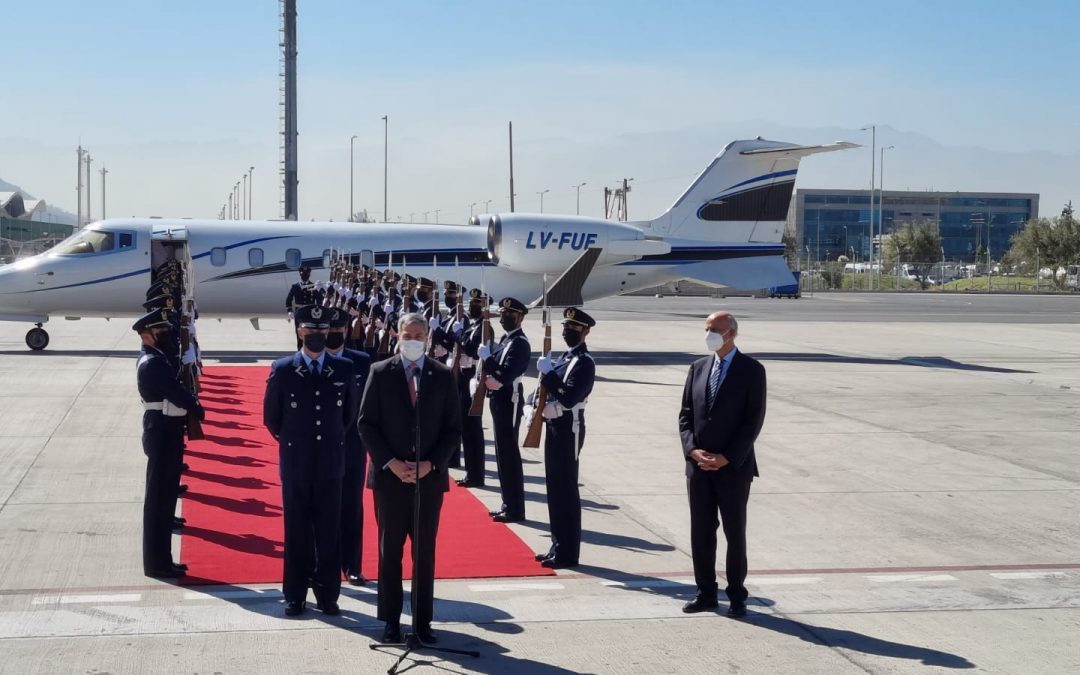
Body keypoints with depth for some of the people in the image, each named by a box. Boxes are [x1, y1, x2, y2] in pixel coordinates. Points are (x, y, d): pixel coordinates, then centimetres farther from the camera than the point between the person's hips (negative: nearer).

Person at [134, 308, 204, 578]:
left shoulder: (157, 359, 14)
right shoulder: (152, 363, -18)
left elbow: (172, 391, 12)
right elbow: (176, 392, -22)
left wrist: (189, 405, -5)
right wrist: (198, 410, -6)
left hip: (167, 434, 10)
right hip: (162, 436, -10)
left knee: (164, 498, 15)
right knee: (158, 498, -3)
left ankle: (161, 559, 23)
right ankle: (156, 563, 4)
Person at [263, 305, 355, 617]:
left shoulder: (344, 369, 1)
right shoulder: (282, 370, -3)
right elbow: (271, 416, 7)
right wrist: (292, 442, 10)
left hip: (330, 462, 1)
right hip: (295, 463, -1)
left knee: (329, 532, 5)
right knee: (297, 532, 6)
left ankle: (327, 594, 14)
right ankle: (295, 595, 14)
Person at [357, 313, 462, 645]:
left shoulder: (443, 376, 3)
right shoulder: (380, 373, 0)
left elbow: (453, 428, 3)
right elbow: (367, 424, -1)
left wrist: (430, 463, -10)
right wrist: (390, 463, -11)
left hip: (430, 477, 1)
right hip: (390, 477, -1)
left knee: (425, 553, 6)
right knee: (389, 551, 6)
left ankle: (423, 620, 14)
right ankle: (391, 620, 14)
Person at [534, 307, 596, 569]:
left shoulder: (584, 362, -15)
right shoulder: (566, 357, 15)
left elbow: (569, 398, -24)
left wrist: (547, 374, -20)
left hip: (568, 429, -9)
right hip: (554, 426, 9)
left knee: (566, 490, -5)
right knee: (555, 487, 13)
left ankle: (567, 553, 0)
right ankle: (558, 546, 21)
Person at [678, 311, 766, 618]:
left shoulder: (752, 370, -5)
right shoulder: (698, 368, 9)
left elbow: (754, 420, -9)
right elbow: (686, 414, 9)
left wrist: (726, 458, -14)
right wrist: (693, 450, -7)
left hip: (734, 467, -4)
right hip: (698, 466, 4)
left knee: (735, 533, 4)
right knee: (701, 532, 7)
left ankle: (736, 596, 13)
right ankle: (706, 592, 16)